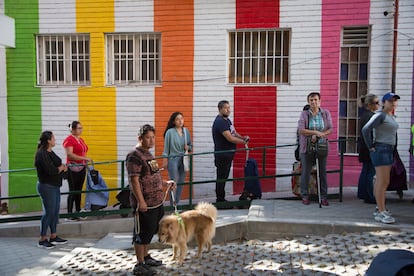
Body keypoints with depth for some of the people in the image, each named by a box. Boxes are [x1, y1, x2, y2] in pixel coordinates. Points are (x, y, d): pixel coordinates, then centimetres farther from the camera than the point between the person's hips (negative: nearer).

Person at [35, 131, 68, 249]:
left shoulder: (50, 152, 13)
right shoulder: (42, 154, -18)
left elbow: (58, 165, 15)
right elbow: (51, 171, -25)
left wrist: (61, 167, -7)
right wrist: (61, 167, -6)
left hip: (55, 186, 9)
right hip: (47, 186, -9)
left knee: (55, 211, 13)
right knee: (49, 212, -3)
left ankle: (53, 237, 23)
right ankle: (42, 240, 8)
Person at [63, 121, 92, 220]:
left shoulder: (81, 139, 16)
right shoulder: (69, 140, -10)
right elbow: (69, 154, -21)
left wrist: (86, 163, 17)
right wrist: (84, 158, -25)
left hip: (82, 168, 8)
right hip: (73, 168, -8)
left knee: (79, 191, 12)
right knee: (73, 191, -4)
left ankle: (78, 212, 19)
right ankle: (70, 214, 2)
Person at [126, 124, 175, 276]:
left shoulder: (148, 154, 14)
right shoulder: (134, 156, -16)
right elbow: (134, 180, -21)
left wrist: (166, 183, 17)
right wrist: (141, 201, -24)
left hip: (156, 202, 10)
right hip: (145, 204, -10)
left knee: (150, 232, 20)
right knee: (142, 233, 1)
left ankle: (145, 257, 36)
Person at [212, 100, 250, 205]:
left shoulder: (227, 120, 14)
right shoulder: (220, 122, -18)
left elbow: (234, 133, 21)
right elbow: (230, 138, -23)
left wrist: (242, 137, 1)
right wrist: (244, 141, -12)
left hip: (228, 154, 10)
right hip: (222, 155, -10)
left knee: (223, 178, 15)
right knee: (221, 178, -2)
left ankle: (221, 199, 24)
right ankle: (220, 200, 6)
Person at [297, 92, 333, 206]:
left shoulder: (326, 113, 5)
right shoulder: (304, 114, 0)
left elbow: (330, 129, 0)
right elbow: (301, 130, -11)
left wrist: (318, 135, -15)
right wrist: (316, 132, -20)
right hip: (307, 147, -1)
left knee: (322, 172, 6)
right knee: (306, 172, 4)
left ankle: (323, 197, 15)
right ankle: (305, 196, 15)